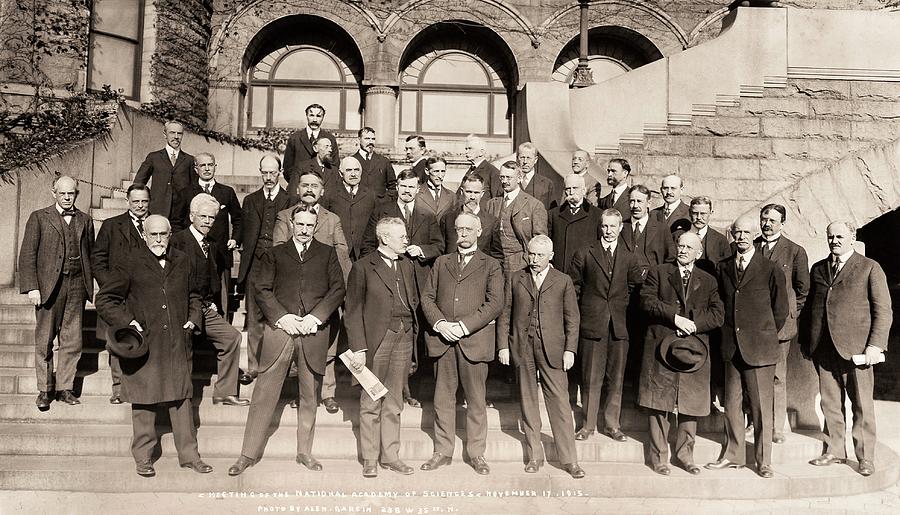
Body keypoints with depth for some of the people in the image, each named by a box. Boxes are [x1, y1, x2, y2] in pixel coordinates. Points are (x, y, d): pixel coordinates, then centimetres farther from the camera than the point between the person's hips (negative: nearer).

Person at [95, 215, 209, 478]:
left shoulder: (183, 262, 9)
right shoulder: (132, 264, -3)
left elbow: (194, 295, 23)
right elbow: (104, 299, 2)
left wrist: (194, 318, 8)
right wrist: (125, 321, -9)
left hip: (177, 344, 3)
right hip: (143, 343, -3)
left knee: (181, 397, 7)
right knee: (144, 401, 5)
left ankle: (188, 454, 17)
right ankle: (143, 457, 20)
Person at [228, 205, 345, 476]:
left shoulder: (327, 254, 13)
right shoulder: (275, 254, 12)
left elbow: (338, 289, 4)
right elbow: (261, 289, 4)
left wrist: (316, 316, -8)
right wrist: (282, 317, -10)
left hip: (314, 333, 1)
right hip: (280, 330, 0)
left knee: (310, 396, 8)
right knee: (264, 393, 0)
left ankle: (305, 452, 21)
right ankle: (249, 454, 10)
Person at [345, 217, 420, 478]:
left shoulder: (406, 265, 13)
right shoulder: (363, 267, -5)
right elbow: (353, 311, -7)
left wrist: (412, 333, 8)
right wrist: (358, 349, -13)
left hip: (404, 338, 5)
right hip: (377, 339, -5)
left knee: (393, 402, 11)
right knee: (371, 402, 4)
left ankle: (390, 456, 21)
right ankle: (370, 459, 15)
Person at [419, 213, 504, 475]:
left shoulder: (491, 265, 7)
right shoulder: (441, 262, 17)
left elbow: (495, 303, -5)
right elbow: (427, 297, 10)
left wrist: (463, 326, -13)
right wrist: (440, 323, -8)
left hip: (474, 339, -2)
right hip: (442, 338, 3)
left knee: (476, 399, 4)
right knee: (443, 397, 7)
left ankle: (476, 453, 16)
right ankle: (443, 451, 18)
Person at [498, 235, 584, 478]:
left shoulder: (563, 281, 6)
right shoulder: (515, 279, 9)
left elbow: (572, 318, 5)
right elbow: (505, 314, 8)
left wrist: (570, 349, -3)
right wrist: (503, 345, 1)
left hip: (552, 349, -2)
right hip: (522, 348, 2)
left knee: (560, 402, -3)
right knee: (528, 402, 8)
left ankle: (569, 460, 6)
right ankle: (534, 456, 20)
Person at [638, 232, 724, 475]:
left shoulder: (708, 281, 13)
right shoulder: (658, 273, 7)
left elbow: (718, 314, 3)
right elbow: (647, 301, -7)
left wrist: (694, 324, -12)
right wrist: (674, 317, -16)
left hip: (694, 349, 2)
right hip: (661, 346, -2)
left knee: (690, 404, 7)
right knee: (659, 404, 0)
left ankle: (685, 455, 21)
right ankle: (659, 457, 11)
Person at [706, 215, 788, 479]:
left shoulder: (770, 270, -6)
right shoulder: (723, 267, 8)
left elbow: (780, 311, 2)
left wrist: (764, 336, 7)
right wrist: (728, 334, 11)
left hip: (759, 348, -4)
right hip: (731, 346, 4)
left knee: (762, 407, 3)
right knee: (731, 404, 11)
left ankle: (763, 461, 16)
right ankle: (733, 455, 25)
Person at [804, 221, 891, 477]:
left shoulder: (870, 268, 3)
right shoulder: (818, 269, 15)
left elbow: (883, 311, -1)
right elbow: (810, 306, 15)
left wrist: (875, 345, -10)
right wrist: (809, 342, 8)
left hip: (856, 348, -4)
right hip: (824, 348, 4)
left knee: (862, 405, 2)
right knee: (830, 403, 9)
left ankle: (865, 457, 13)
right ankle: (834, 451, 21)